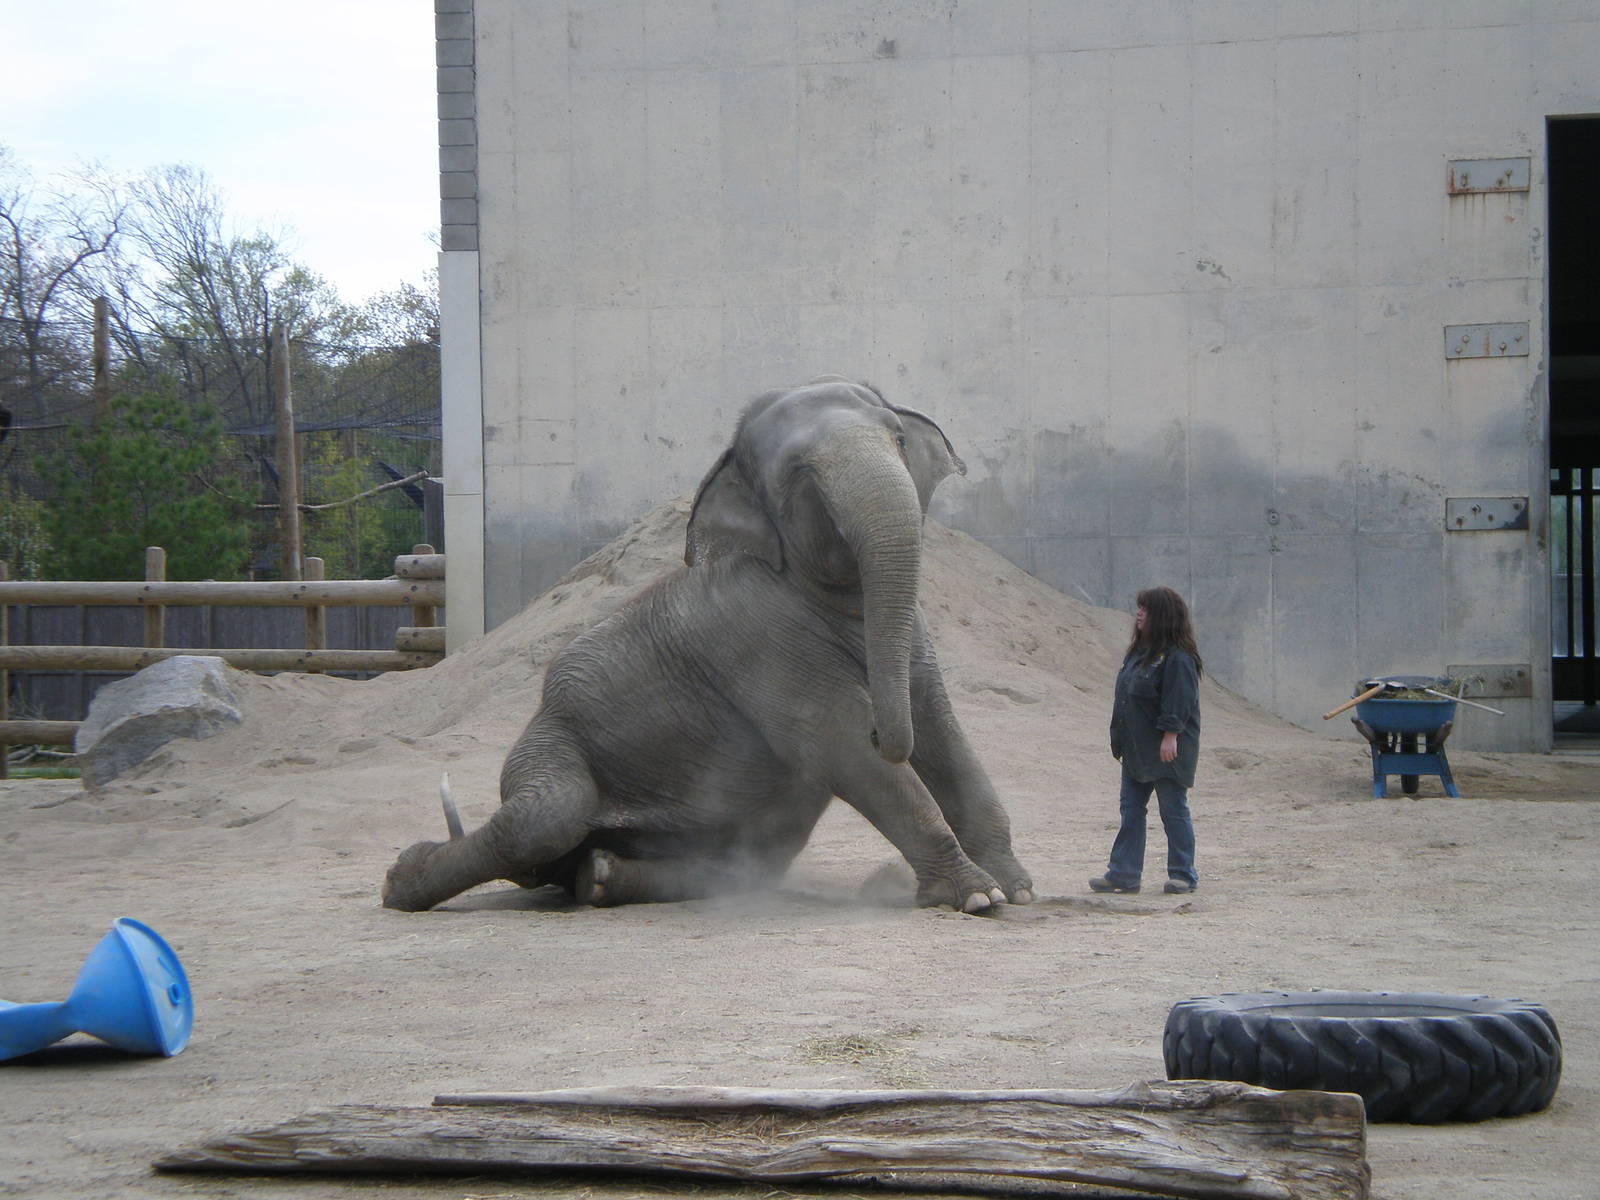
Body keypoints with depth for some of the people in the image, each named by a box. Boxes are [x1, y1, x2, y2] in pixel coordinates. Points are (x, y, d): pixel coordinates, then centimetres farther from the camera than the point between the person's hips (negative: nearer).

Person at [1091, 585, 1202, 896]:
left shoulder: (1177, 657, -15)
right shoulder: (1140, 651, 14)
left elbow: (1179, 701, -21)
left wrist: (1170, 735, -25)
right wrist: (1121, 739, 19)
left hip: (1166, 751, -9)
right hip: (1137, 749, 9)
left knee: (1174, 810, 0)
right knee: (1131, 810, 8)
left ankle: (1183, 875, 9)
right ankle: (1123, 873, 11)